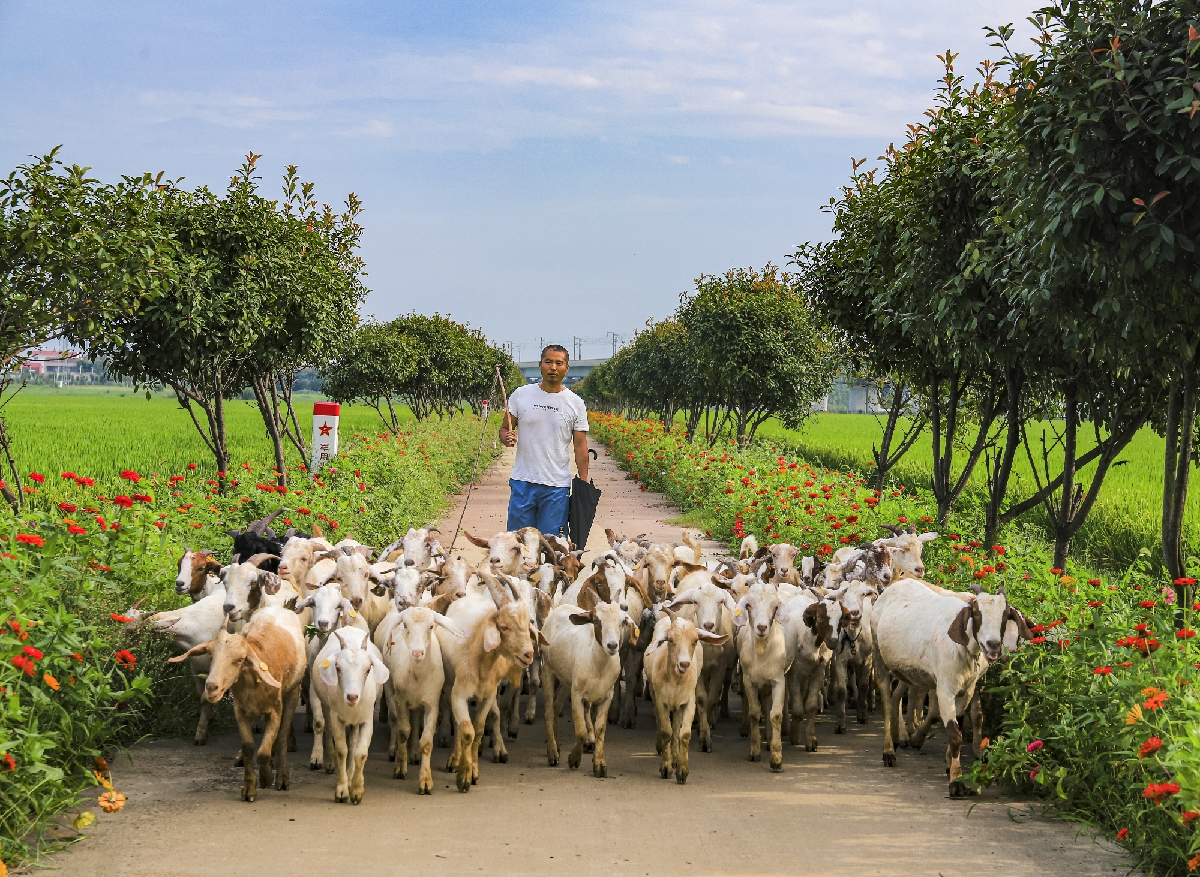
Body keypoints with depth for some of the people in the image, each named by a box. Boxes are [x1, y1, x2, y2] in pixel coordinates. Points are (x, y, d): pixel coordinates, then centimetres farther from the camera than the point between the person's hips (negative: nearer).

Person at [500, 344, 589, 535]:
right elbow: (504, 429, 9)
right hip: (522, 483, 1)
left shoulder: (576, 404, 3)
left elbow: (580, 446, 5)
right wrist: (506, 438, -16)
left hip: (557, 486, -1)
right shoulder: (520, 395, 4)